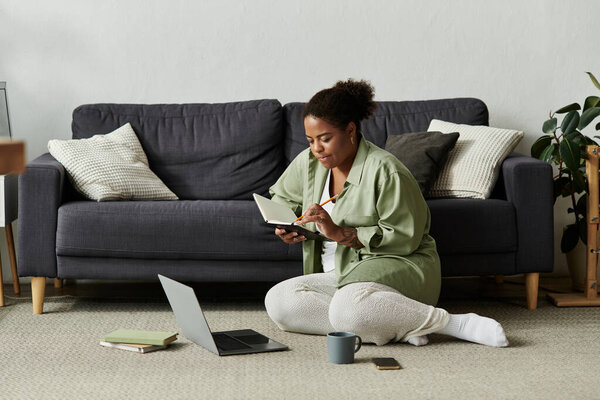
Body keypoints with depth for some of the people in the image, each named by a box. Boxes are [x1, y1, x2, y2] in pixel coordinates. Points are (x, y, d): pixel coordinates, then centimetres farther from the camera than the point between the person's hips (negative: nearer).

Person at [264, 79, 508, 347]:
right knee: (277, 301, -20)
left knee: (349, 307, -41)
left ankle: (457, 324, -29)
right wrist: (286, 227, 3)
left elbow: (404, 238, -16)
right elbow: (281, 199, 28)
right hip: (341, 276, 8)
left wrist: (340, 234, -22)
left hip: (397, 267, -8)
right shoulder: (308, 163, 8)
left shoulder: (385, 171, -14)